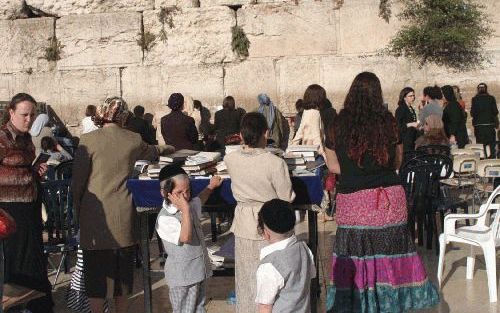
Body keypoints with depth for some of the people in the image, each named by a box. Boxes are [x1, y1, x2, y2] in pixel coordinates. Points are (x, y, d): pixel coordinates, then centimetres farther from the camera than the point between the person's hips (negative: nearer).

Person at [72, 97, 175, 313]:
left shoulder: (89, 140, -10)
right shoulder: (133, 140, 1)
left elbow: (78, 179, -7)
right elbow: (151, 152, 25)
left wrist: (77, 209, 8)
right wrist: (167, 148, 47)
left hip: (96, 216, -3)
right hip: (124, 218, 3)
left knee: (96, 272, 6)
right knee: (122, 270, 16)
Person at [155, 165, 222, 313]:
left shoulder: (191, 205, 3)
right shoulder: (164, 219, -23)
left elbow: (200, 200, 29)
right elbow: (185, 237, -34)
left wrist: (211, 186, 38)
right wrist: (185, 210, -34)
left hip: (200, 270, 8)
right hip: (182, 277, -8)